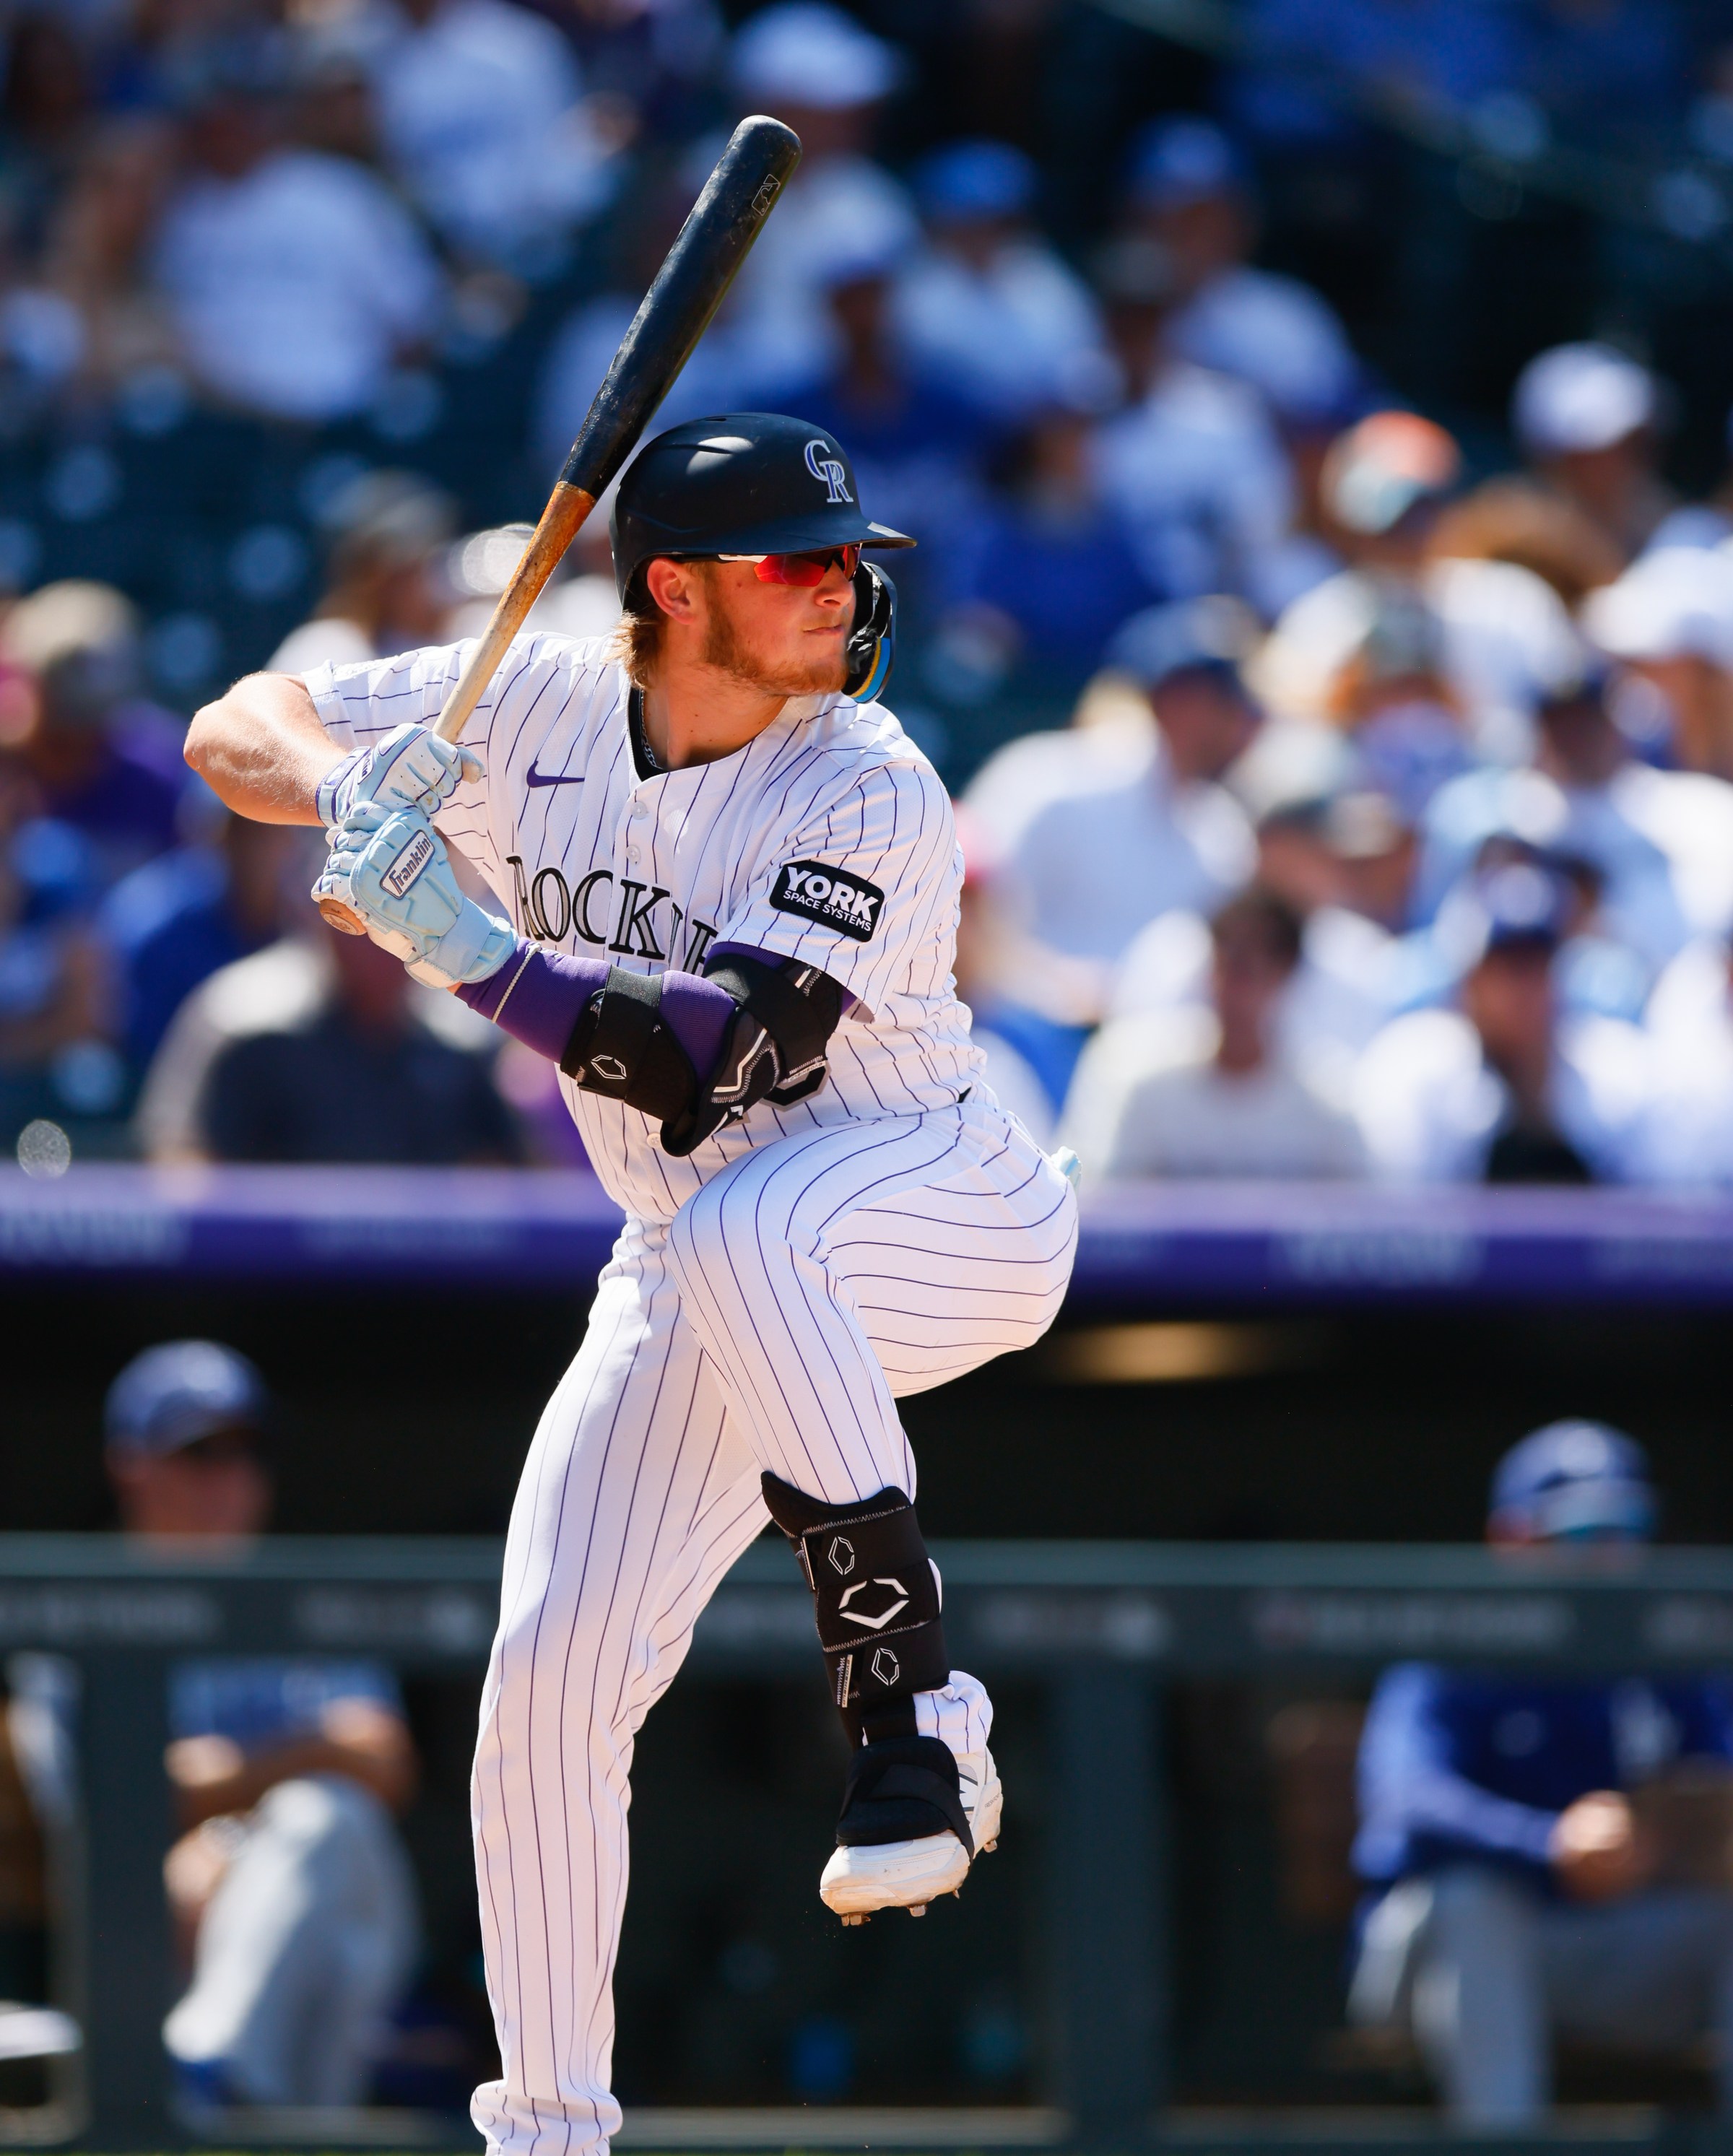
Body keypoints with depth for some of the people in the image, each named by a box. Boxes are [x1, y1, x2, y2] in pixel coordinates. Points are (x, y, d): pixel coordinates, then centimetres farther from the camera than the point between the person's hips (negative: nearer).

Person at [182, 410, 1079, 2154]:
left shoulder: (870, 796, -21)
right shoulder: (536, 715, -6)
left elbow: (723, 1057, -32)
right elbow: (237, 728, 0)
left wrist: (468, 953, -37)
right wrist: (348, 787, -22)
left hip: (949, 1220, -5)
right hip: (703, 1281, 5)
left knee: (739, 1233, -40)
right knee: (547, 1678, -5)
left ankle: (910, 1708, -30)